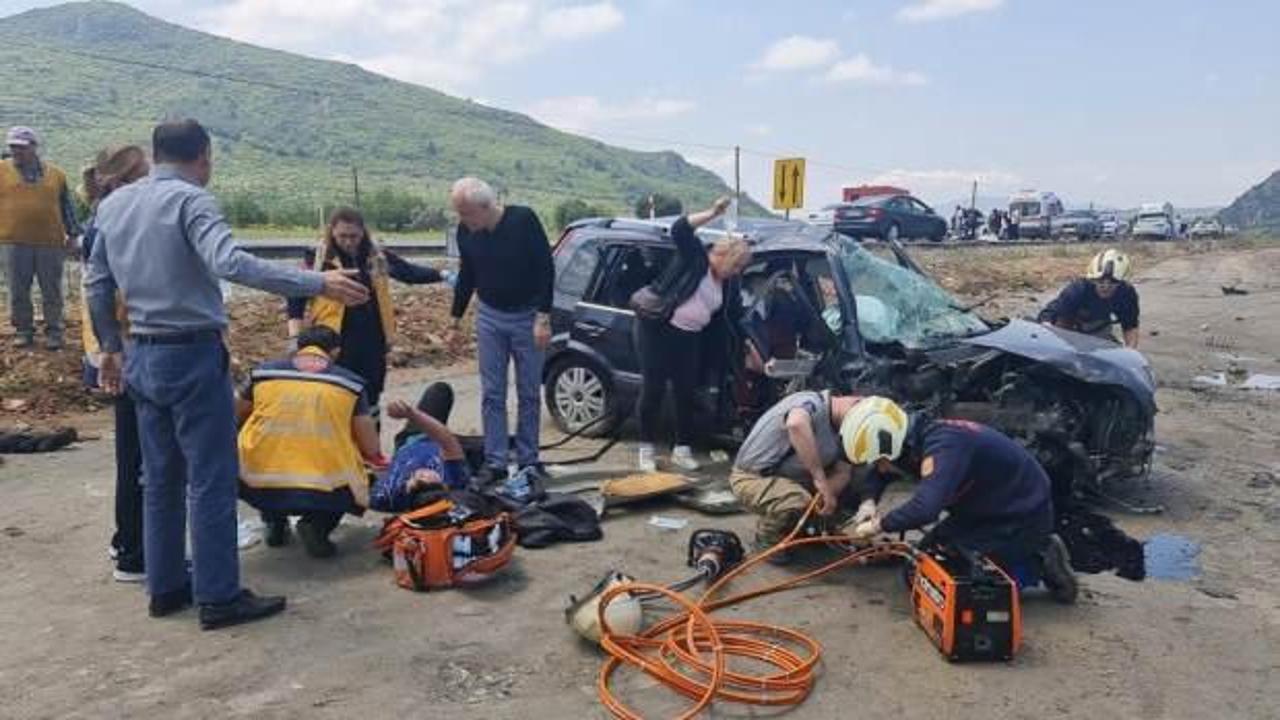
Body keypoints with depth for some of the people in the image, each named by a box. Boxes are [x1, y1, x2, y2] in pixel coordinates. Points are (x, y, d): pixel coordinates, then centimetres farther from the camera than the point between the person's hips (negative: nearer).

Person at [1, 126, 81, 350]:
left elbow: (67, 207, 13)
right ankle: (24, 330, 18)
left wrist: (72, 232, 10)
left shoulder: (55, 174, 7)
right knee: (18, 292, 7)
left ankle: (54, 332, 13)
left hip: (51, 243, 0)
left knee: (52, 292, 4)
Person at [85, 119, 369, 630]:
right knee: (211, 479, -1)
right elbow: (230, 263, -29)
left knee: (161, 478, 16)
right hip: (192, 356, -8)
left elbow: (96, 286, 14)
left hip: (142, 357, 8)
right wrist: (317, 284, -32)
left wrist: (110, 348, 25)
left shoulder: (112, 205, 11)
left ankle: (166, 587, 24)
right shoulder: (190, 200, -12)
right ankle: (218, 597, 5)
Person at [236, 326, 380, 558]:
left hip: (260, 487, 2)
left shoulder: (263, 371, 9)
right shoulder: (351, 382, 6)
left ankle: (274, 522, 21)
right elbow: (371, 450, 6)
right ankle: (316, 524, 3)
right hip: (326, 490, -2)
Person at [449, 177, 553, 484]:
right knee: (491, 394, 3)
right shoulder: (466, 231, -3)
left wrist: (543, 318, -17)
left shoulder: (523, 220, -17)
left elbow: (546, 269, -14)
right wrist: (456, 319, 13)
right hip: (489, 318, 4)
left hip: (526, 317, -3)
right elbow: (467, 275, 11)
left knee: (528, 393, 4)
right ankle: (495, 462, 10)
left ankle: (528, 459, 15)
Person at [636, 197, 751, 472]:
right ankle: (647, 449, 8)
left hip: (690, 338, 6)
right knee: (653, 389, -2)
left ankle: (682, 449, 18)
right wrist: (713, 213, -27)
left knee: (686, 392, 6)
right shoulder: (695, 256, -8)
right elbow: (679, 229, -23)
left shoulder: (728, 285, 9)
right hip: (659, 328, -6)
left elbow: (735, 316, 12)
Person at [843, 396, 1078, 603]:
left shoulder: (942, 447, -33)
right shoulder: (913, 439, -5)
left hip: (1022, 513, -9)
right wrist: (870, 501, -5)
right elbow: (879, 471, 15)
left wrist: (879, 525, -29)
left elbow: (924, 509, -45)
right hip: (988, 509, 9)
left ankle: (1040, 565, 2)